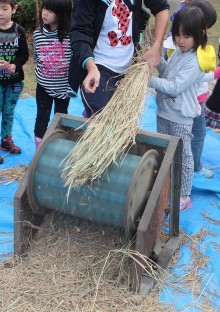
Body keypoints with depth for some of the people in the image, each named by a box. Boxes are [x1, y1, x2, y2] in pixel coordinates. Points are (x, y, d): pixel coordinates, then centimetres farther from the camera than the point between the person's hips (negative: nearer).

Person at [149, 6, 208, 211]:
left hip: (180, 117, -8)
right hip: (164, 111, 8)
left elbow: (174, 87, -25)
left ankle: (184, 196, 18)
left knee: (183, 156, 5)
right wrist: (158, 59, -2)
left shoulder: (195, 61, -22)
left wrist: (150, 80, -21)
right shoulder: (178, 52, 5)